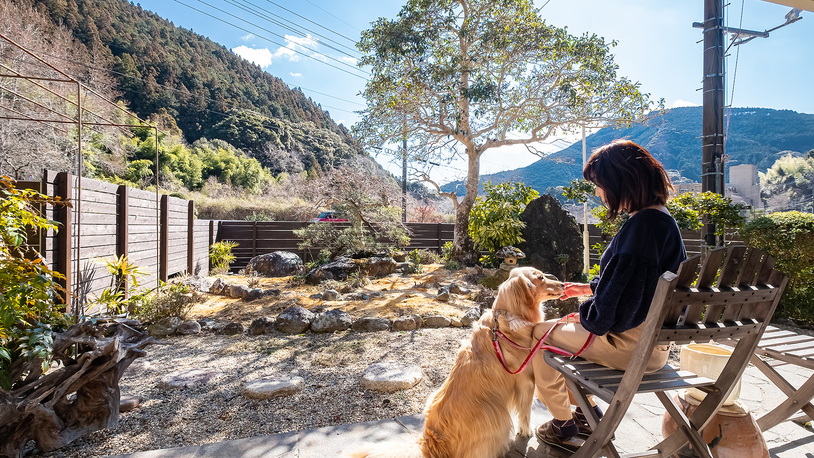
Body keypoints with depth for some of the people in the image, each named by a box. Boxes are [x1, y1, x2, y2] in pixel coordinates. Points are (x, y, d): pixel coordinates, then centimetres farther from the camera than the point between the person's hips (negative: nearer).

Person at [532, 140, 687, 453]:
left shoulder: (643, 225, -26)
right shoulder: (661, 217, 6)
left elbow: (621, 302, -27)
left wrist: (587, 318, -9)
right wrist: (590, 288, 18)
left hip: (632, 344, -10)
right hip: (653, 339, 10)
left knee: (541, 333, 4)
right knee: (565, 328, 23)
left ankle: (565, 427, 23)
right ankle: (588, 414, 33)